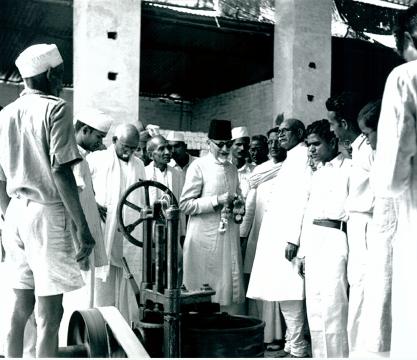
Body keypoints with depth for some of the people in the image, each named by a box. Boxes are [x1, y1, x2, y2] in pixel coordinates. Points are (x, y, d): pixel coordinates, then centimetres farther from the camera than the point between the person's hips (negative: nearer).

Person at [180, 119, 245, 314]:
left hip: (229, 238, 6)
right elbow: (185, 204, -9)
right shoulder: (198, 166, -4)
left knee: (230, 288, 4)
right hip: (206, 238, -6)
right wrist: (217, 200, -17)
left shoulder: (232, 169, 16)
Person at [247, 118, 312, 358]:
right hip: (278, 236, 9)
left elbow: (303, 198, -16)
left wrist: (293, 238, -20)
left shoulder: (303, 156, -7)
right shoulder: (291, 159, 21)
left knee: (289, 293, -7)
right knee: (285, 292, 11)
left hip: (288, 236, -9)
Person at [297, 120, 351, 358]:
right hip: (312, 241, 8)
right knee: (314, 310, 9)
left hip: (335, 239, -7)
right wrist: (303, 252, 17)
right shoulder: (317, 174, 21)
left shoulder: (349, 168, -3)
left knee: (332, 309, -9)